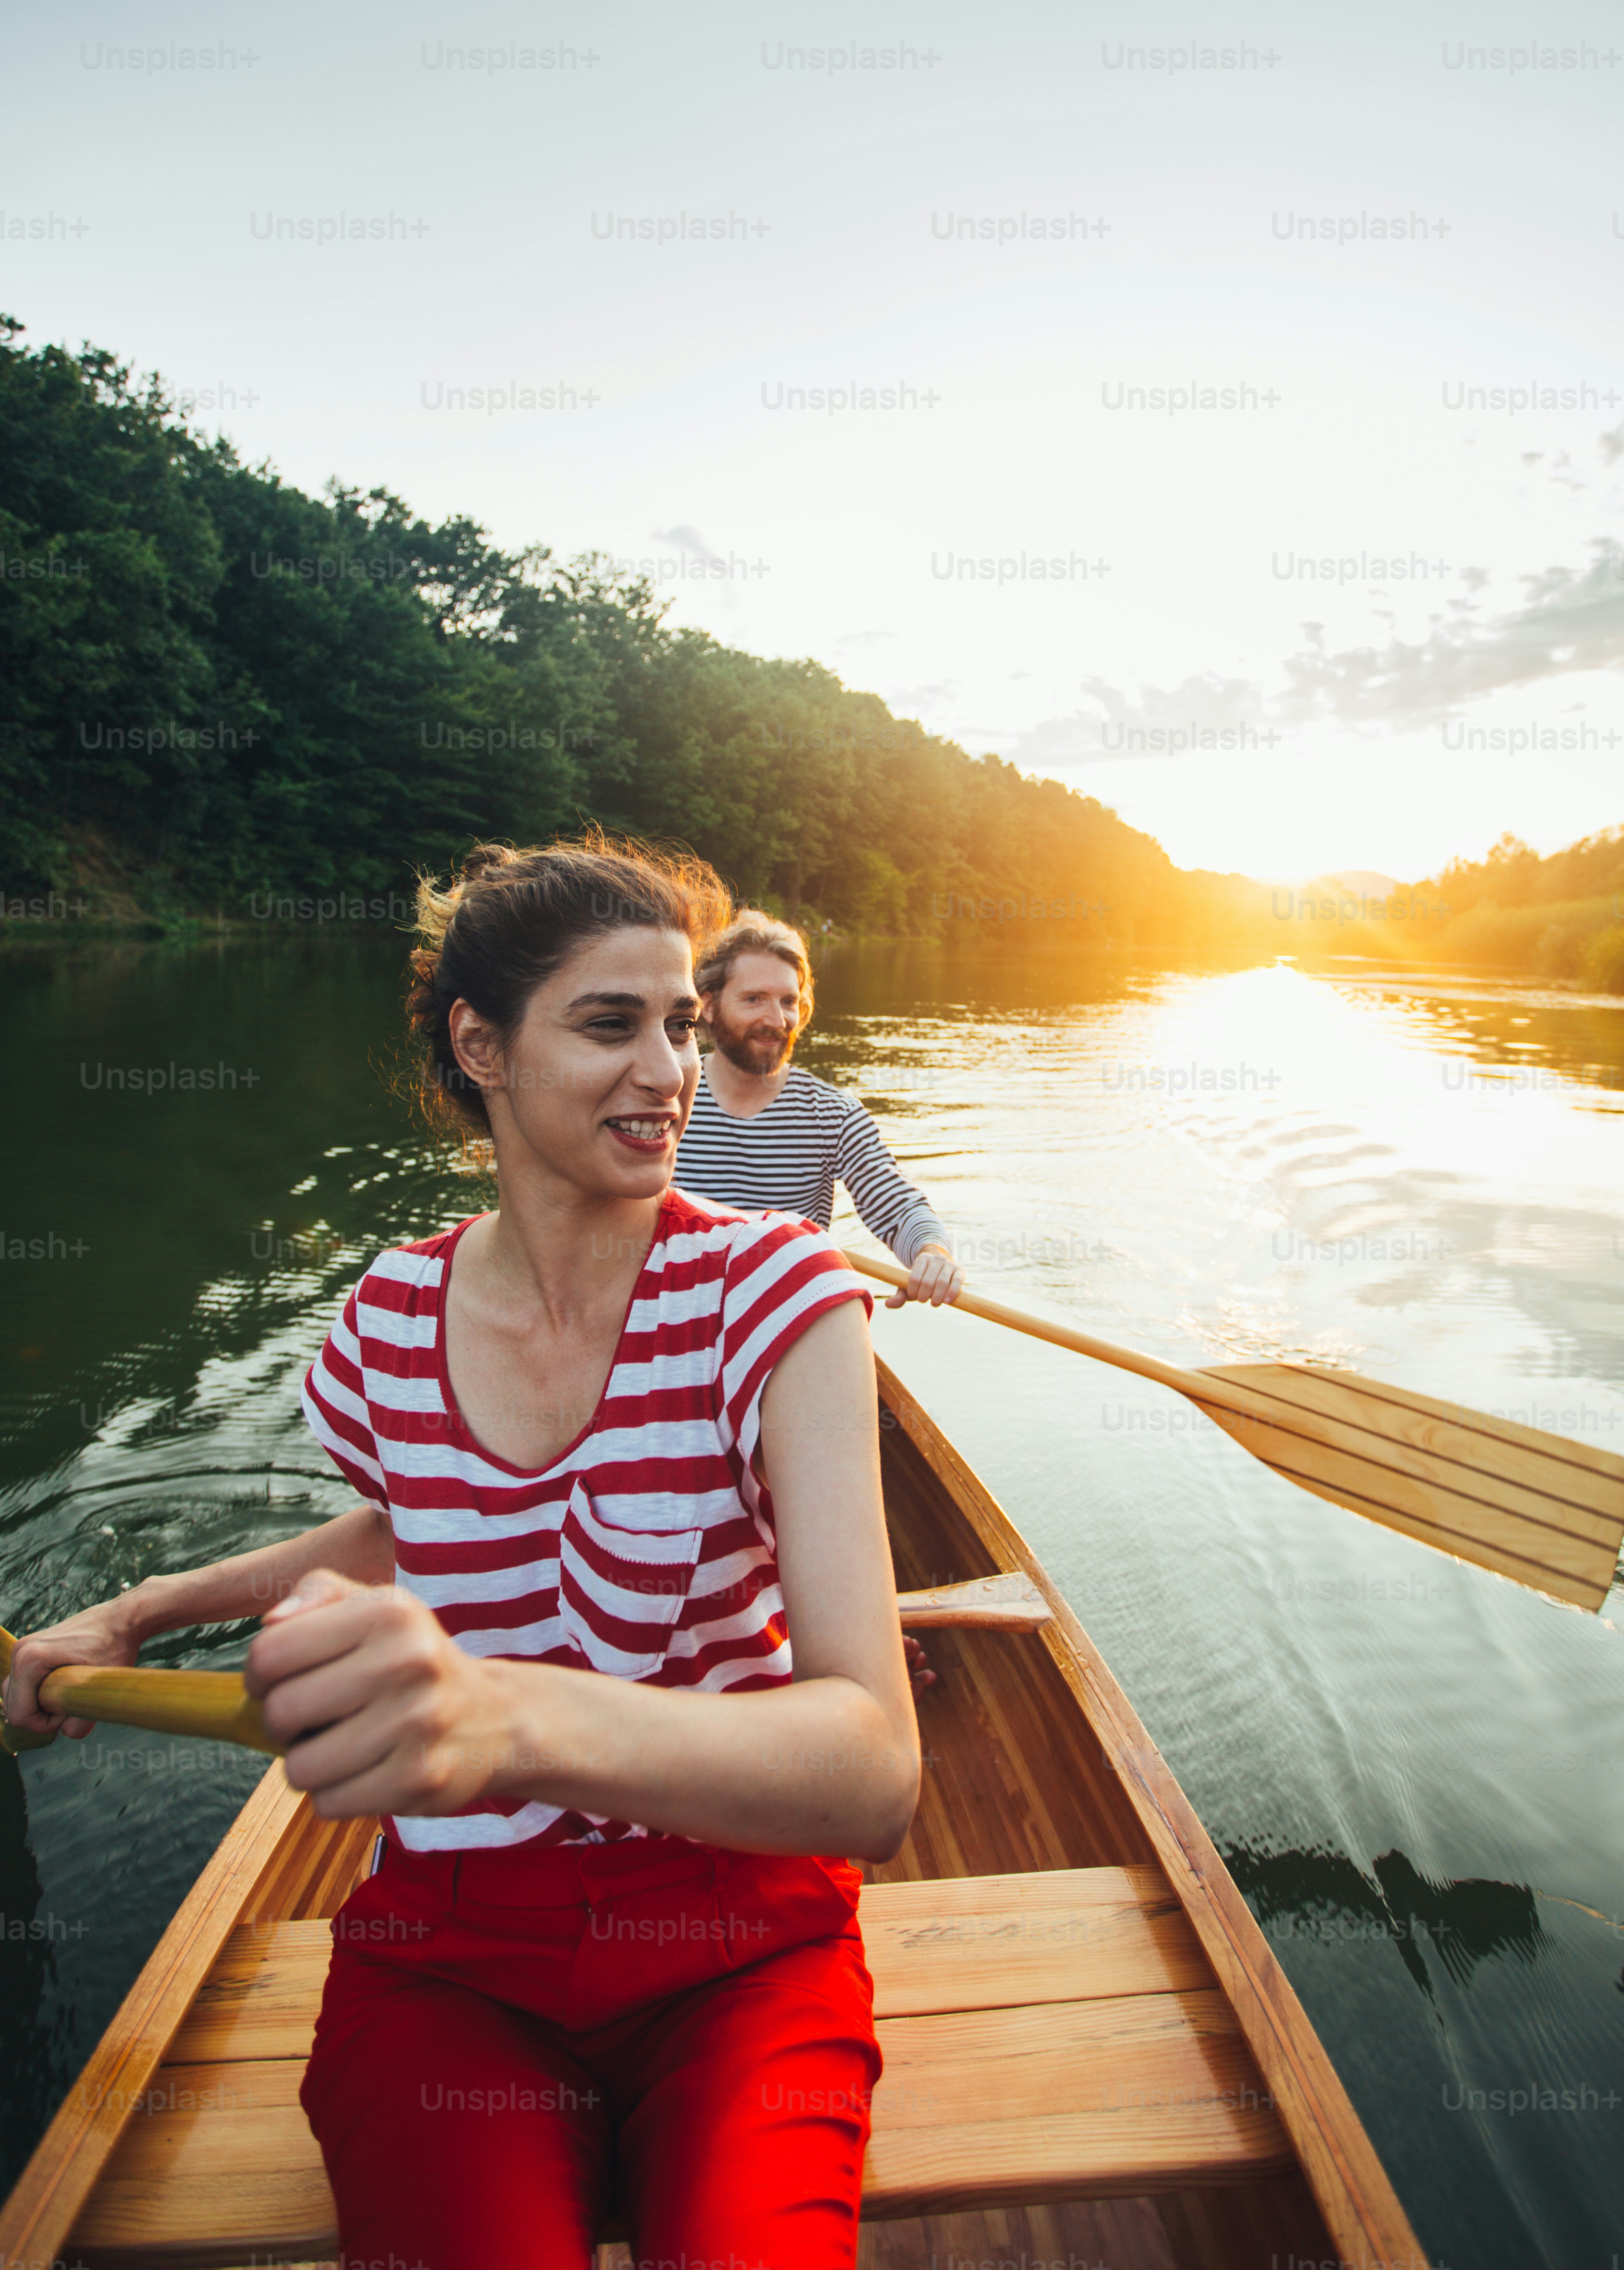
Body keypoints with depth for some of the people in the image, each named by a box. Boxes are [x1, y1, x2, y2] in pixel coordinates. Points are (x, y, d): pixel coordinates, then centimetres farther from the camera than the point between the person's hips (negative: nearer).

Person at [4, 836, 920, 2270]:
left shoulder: (771, 1293, -16)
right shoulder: (395, 1317, -4)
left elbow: (875, 1780, -27)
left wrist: (519, 1715, -43)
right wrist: (145, 1612, 13)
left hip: (737, 1945, -2)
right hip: (449, 1959, 3)